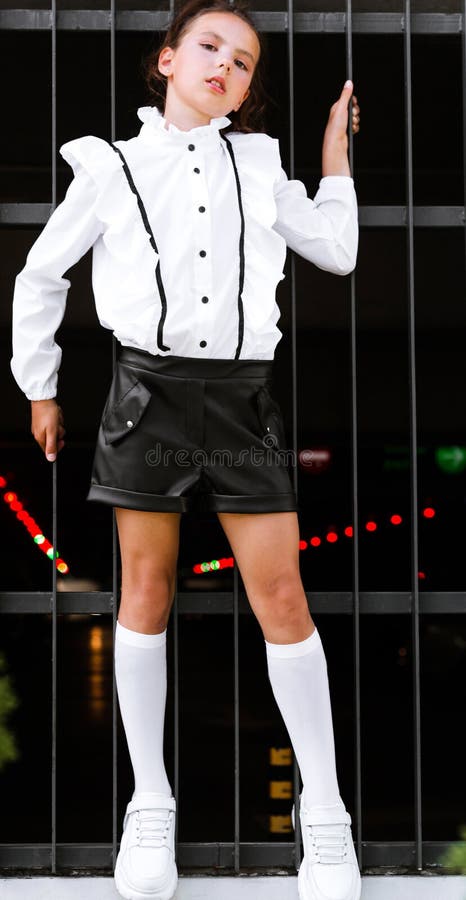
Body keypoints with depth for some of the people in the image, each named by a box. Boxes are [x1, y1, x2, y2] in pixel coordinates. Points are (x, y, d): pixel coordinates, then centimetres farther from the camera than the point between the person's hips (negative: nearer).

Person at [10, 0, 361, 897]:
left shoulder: (259, 163, 12)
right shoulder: (112, 167, 6)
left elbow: (337, 251, 19)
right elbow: (41, 275, 13)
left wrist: (334, 153, 18)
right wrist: (39, 388, 14)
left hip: (242, 395, 1)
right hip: (148, 389, -1)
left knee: (281, 594, -2)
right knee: (147, 589, 5)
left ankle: (324, 813, 8)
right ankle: (149, 806, 16)